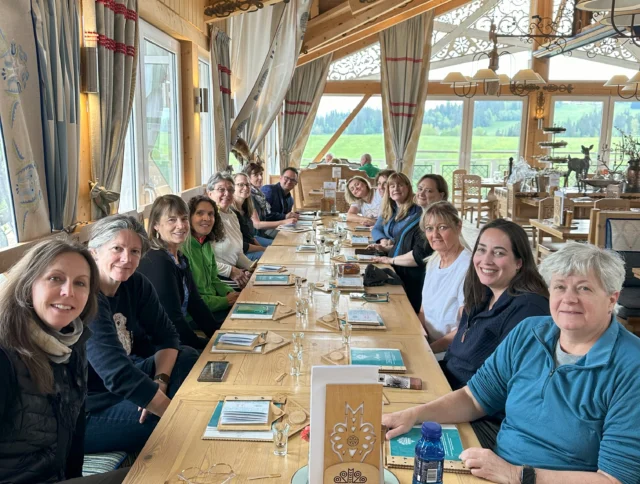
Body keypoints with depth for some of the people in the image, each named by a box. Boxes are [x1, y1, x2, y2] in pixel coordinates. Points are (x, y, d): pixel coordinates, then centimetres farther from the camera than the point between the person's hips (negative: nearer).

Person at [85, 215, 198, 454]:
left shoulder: (136, 285, -3)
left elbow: (167, 336, 2)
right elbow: (119, 375, -33)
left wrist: (160, 382, -17)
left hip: (120, 386, 8)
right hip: (85, 413, -8)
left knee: (187, 357, -1)